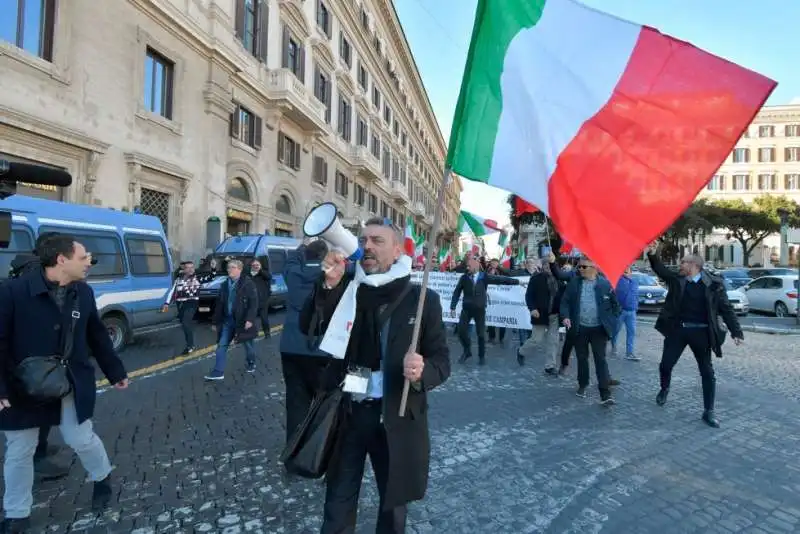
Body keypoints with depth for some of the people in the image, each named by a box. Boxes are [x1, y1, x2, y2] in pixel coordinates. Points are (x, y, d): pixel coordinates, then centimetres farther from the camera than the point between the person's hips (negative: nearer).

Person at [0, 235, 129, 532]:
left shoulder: (84, 293, -2)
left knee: (81, 439, 9)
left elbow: (97, 337, 8)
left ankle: (103, 478, 38)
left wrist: (115, 372, 12)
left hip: (71, 384, 2)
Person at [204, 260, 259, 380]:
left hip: (243, 320, -5)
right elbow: (219, 304, 13)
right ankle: (218, 371, 4)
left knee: (248, 344, 11)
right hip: (227, 320, 5)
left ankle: (251, 363, 34)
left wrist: (250, 319, -23)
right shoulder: (224, 285, 9)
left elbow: (254, 302, -14)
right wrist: (216, 322, 12)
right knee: (222, 345, 1)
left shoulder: (248, 283, -10)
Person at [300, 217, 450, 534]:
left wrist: (422, 371, -29)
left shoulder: (422, 299, -7)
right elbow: (308, 330, -8)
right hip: (346, 413, 2)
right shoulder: (346, 289, 0)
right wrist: (329, 285, -21)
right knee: (338, 502, 17)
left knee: (393, 502, 21)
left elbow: (442, 361, -7)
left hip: (396, 417, -1)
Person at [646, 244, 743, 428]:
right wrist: (653, 254, -24)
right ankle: (664, 389, 36)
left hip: (700, 332, -1)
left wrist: (736, 332, -9)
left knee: (707, 372, 6)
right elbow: (660, 269, -4)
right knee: (666, 364, 6)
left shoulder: (714, 284, -5)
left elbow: (726, 309, -3)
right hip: (677, 329, 2)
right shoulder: (676, 279, 2)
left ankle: (708, 412, 18)